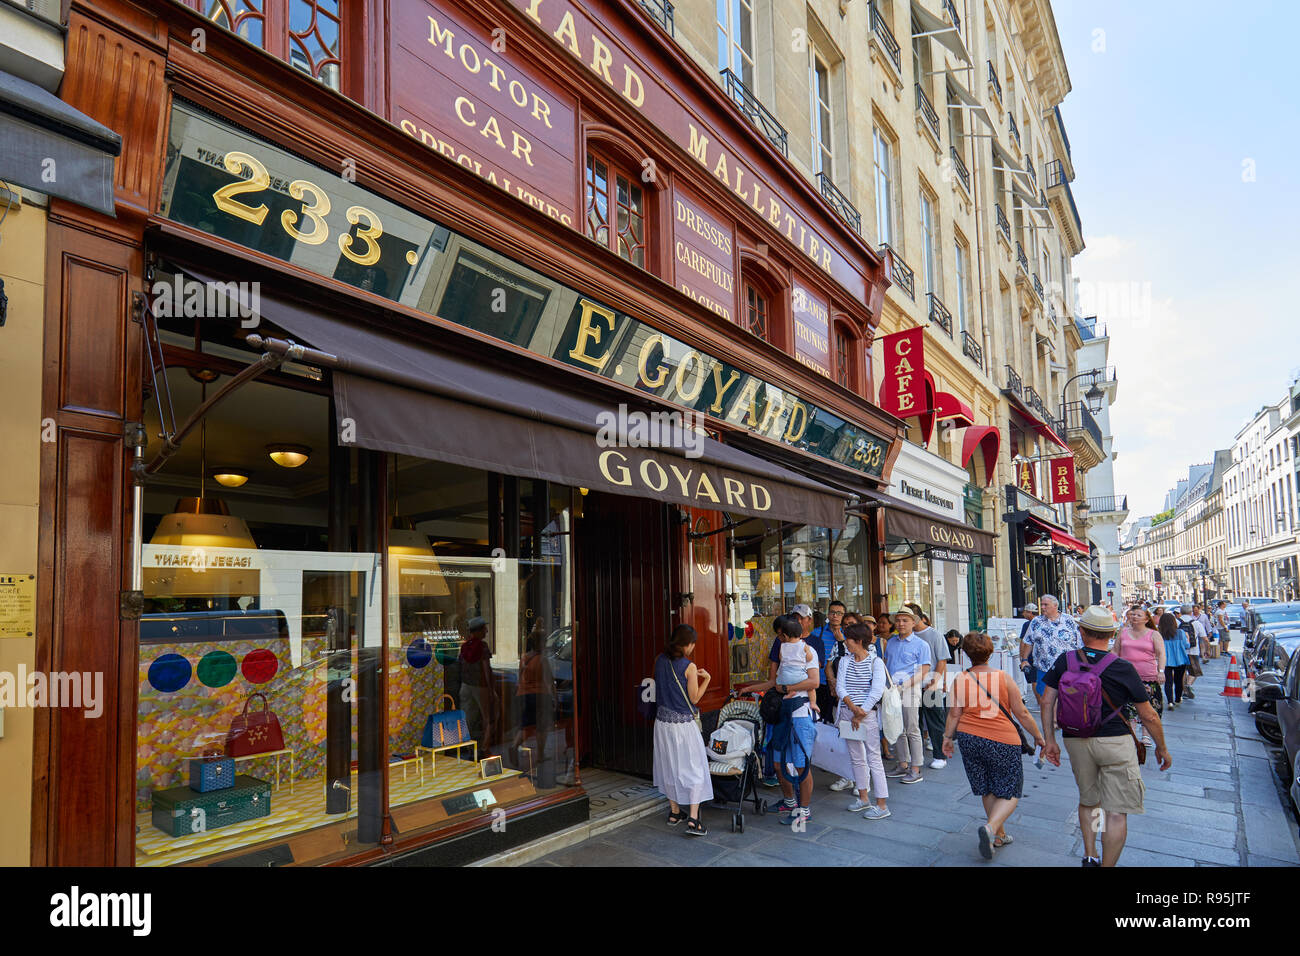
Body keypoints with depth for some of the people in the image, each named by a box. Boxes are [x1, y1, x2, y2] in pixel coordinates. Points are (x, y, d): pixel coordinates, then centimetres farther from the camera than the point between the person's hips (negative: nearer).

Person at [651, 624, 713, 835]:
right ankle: (692, 820, -1)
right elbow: (694, 698, -9)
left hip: (663, 720, 6)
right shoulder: (689, 666, -15)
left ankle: (674, 812, 30)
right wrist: (706, 679, 1)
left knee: (669, 767, 18)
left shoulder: (660, 661, 1)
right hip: (683, 723, -6)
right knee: (694, 769, 3)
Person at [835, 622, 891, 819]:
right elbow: (841, 688, 0)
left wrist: (860, 714, -15)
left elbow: (877, 691, -14)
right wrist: (853, 708, -16)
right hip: (847, 712, 6)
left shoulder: (876, 662, -6)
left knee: (873, 758, -4)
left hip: (868, 713, -5)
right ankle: (863, 798, 25)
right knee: (856, 757, 13)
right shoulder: (845, 661, 8)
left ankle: (882, 805, 1)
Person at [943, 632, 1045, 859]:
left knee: (987, 791, 18)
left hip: (970, 739, 3)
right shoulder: (1003, 677, -7)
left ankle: (999, 835, 27)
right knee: (1010, 792, 9)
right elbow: (1021, 713, -2)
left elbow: (954, 713, -1)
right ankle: (990, 827, -12)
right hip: (1002, 740, -3)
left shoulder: (960, 680, -3)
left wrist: (947, 737, 12)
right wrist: (1037, 735, 12)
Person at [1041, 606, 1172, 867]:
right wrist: (1161, 748, 13)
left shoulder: (1065, 661, -3)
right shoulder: (1123, 669, -9)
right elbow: (1148, 716, -3)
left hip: (1076, 742, 3)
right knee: (1116, 812, 4)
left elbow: (1047, 701, -3)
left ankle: (1089, 856, 24)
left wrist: (1050, 740, 5)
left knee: (1088, 801, 23)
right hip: (1115, 742, -3)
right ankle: (1107, 864, 6)